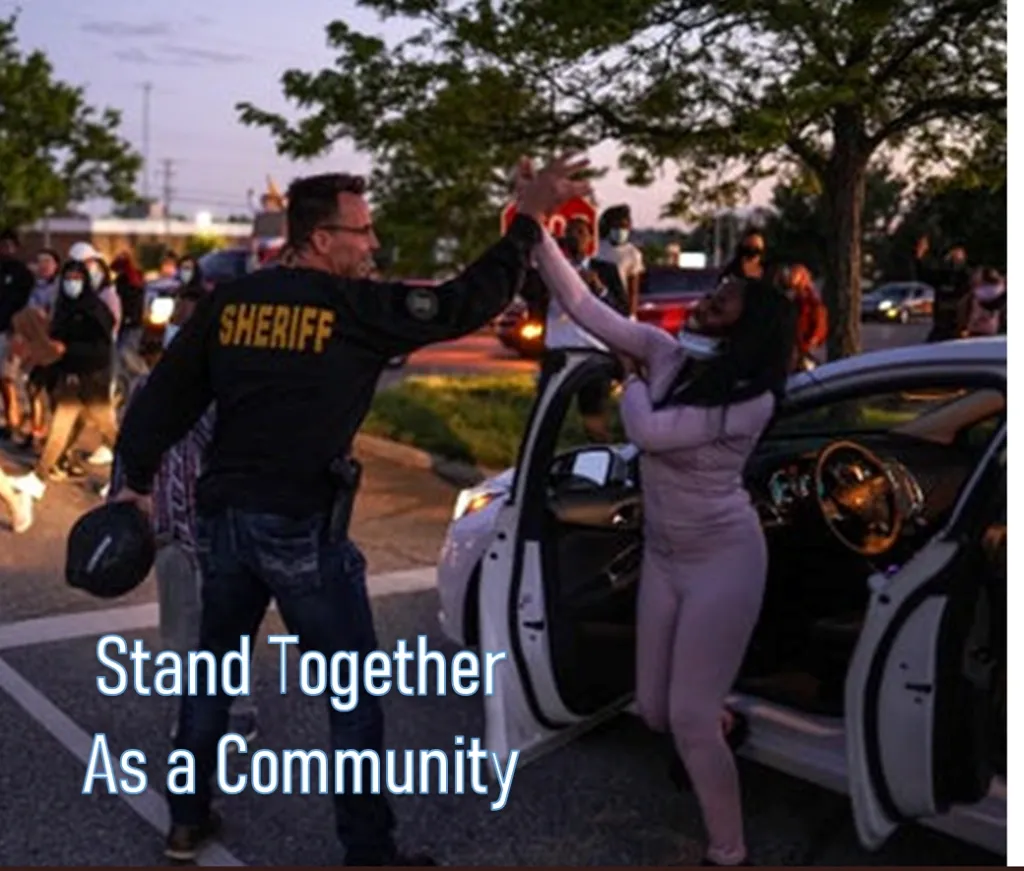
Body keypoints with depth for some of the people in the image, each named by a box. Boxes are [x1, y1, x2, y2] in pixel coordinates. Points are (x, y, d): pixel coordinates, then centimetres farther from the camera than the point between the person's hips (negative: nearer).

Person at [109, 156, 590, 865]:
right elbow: (467, 303, -10)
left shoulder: (228, 301, 4)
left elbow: (167, 393, 6)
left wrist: (138, 478, 17)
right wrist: (530, 219, -2)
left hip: (224, 515, 6)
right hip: (303, 529, -6)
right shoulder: (358, 308, -11)